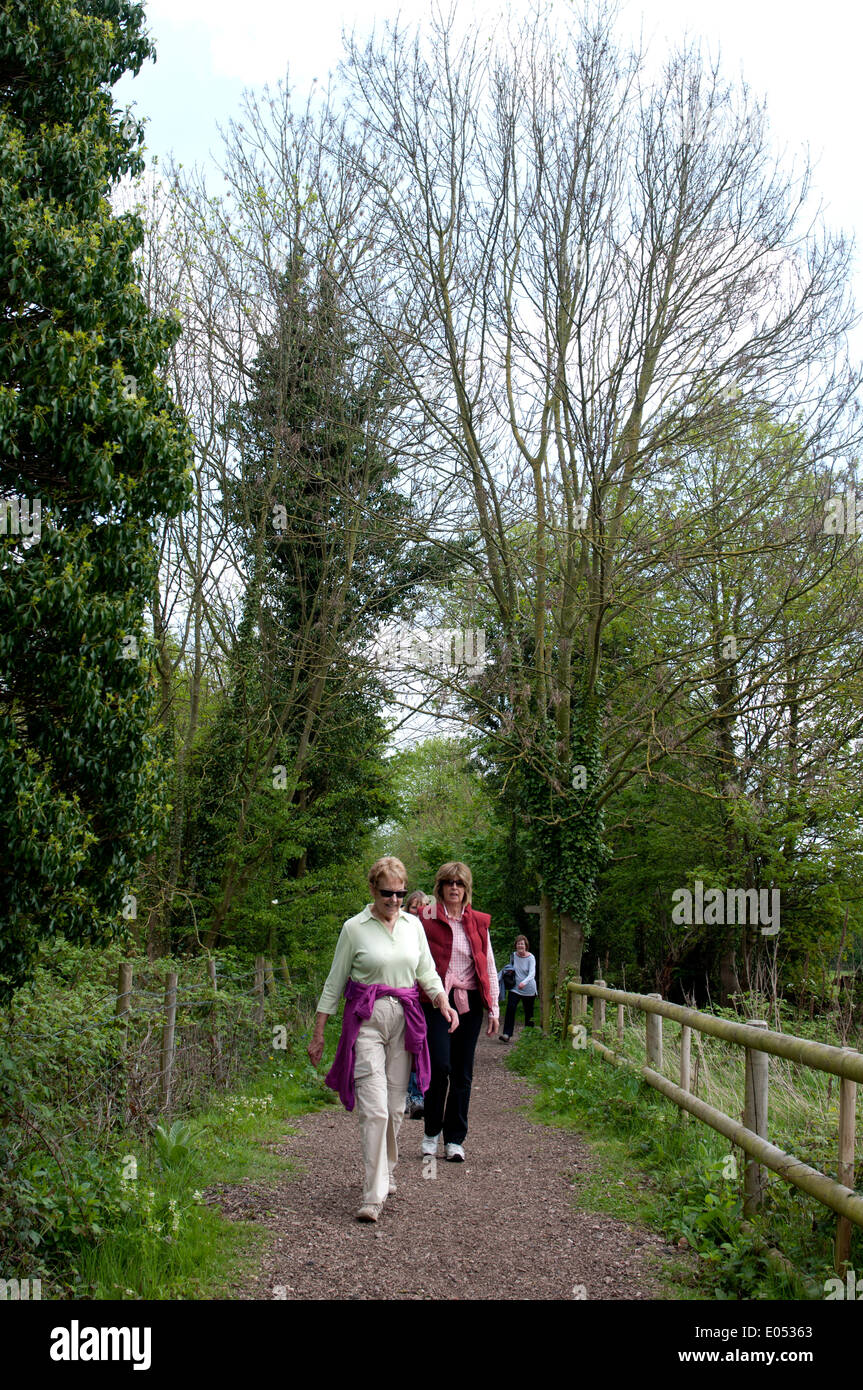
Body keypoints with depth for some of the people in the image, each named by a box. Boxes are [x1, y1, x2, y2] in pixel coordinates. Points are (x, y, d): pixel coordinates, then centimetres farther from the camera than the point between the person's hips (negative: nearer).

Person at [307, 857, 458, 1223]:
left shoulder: (413, 924, 9)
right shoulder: (354, 928, -2)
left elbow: (427, 972, 16)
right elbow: (334, 983, 4)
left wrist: (443, 1003, -4)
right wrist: (317, 1034, 5)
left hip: (405, 1020, 4)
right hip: (366, 1019, -4)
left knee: (395, 1106, 10)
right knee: (374, 1108, -12)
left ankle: (386, 1173, 31)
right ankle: (373, 1195, -8)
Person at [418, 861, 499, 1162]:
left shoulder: (478, 922, 10)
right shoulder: (426, 918, 1)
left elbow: (489, 967, 14)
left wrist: (493, 1009, 10)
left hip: (469, 1002, 3)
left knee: (462, 1072, 6)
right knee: (439, 1065, -13)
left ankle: (455, 1139, 17)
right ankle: (432, 1132, 9)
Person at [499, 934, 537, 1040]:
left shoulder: (530, 958, -13)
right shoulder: (513, 955, 1)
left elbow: (532, 973, -26)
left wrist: (524, 982, -43)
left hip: (529, 989, -2)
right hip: (515, 988, 2)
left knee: (528, 1011, 8)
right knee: (510, 1008, -16)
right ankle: (507, 1034, -18)